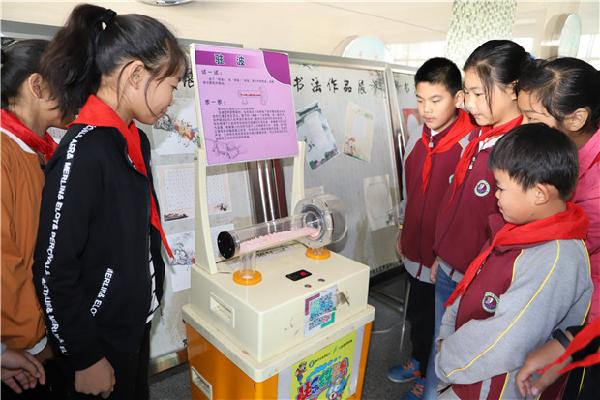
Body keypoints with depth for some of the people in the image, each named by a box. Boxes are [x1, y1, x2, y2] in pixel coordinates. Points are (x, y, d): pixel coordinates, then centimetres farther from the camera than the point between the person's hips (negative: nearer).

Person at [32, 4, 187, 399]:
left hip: (136, 321, 7)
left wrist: (148, 299, 14)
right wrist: (85, 358, -14)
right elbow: (53, 270, -22)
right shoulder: (82, 150, -25)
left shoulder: (135, 140, 0)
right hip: (100, 336, -7)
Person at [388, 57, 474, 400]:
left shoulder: (471, 147, -21)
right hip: (417, 251, 7)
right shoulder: (417, 142, 2)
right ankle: (419, 361, 51)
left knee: (441, 322, 16)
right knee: (418, 314, 25)